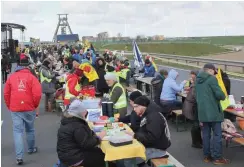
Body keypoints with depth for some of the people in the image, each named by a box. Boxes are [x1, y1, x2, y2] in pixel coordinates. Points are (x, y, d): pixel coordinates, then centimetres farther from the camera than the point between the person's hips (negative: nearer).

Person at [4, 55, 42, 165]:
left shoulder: (11, 77, 4)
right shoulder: (31, 77, -5)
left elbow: (6, 94, 8)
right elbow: (37, 94, -12)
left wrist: (9, 106, 20)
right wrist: (35, 105, 5)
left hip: (15, 109, 1)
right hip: (29, 108, -1)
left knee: (18, 131, 0)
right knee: (30, 129, 18)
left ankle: (19, 157, -8)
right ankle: (31, 149, 36)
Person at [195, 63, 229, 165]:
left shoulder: (198, 80, 14)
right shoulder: (211, 78, -12)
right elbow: (219, 94, -16)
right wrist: (223, 97, 4)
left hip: (202, 111, 8)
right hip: (213, 111, -7)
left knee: (206, 134, 12)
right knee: (217, 135, 0)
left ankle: (207, 156, 17)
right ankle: (217, 158, 4)